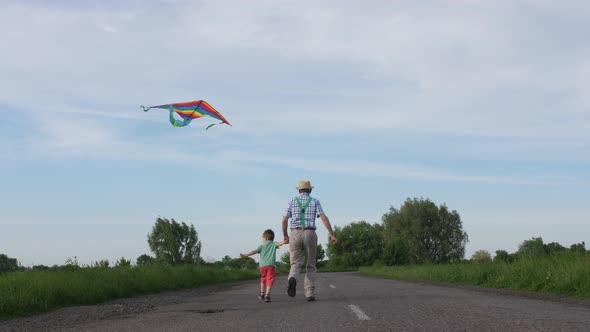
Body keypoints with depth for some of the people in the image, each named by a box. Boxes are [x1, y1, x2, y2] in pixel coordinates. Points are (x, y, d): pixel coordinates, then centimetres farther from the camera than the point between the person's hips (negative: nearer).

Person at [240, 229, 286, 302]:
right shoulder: (273, 244, 12)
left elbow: (254, 251, 5)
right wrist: (284, 242, -25)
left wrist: (245, 255, 7)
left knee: (263, 279, 24)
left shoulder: (262, 246, 13)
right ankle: (267, 295, -19)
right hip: (271, 265, -2)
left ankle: (262, 293, 26)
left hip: (262, 265, 2)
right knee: (270, 280, -6)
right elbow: (278, 244, -10)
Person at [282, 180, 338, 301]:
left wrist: (285, 236, 20)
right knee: (310, 266, 14)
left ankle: (292, 280, -36)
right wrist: (332, 235, -9)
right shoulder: (315, 202, 7)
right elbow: (324, 218, -6)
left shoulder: (292, 201, 10)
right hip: (310, 235, 0)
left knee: (296, 265, 0)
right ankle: (310, 294, 3)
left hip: (295, 235, 0)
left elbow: (284, 220, 4)